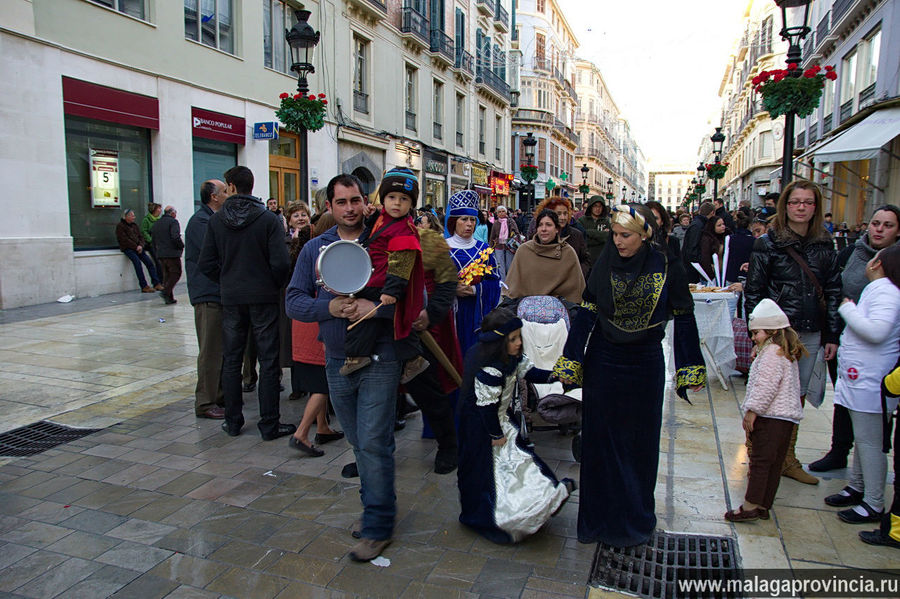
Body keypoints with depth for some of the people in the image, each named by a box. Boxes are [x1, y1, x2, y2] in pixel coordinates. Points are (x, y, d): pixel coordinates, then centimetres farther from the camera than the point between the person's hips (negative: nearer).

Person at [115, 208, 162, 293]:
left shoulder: (134, 225, 19)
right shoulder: (120, 226, -1)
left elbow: (141, 237, 16)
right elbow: (125, 240, -10)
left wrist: (141, 245, -5)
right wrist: (136, 247, -14)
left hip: (138, 248, 6)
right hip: (127, 248, -6)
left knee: (149, 261, -12)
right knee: (137, 261, -27)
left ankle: (156, 283, -13)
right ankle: (144, 286, -26)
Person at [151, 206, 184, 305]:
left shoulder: (156, 223, 17)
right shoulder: (173, 222, -7)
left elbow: (154, 240, 19)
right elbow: (175, 237, -20)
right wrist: (182, 246, -6)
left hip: (160, 254, 7)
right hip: (172, 253, -7)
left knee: (166, 274, 11)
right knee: (176, 273, -3)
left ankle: (169, 298, 9)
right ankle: (166, 292, -19)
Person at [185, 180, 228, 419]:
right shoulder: (200, 220, -13)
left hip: (219, 293, 10)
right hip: (208, 294, -10)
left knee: (221, 348, 15)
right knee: (210, 351, -5)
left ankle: (219, 395, 25)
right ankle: (205, 403, 2)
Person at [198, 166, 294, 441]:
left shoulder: (216, 220, -1)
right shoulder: (269, 219, -8)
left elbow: (207, 263, -1)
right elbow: (280, 262, -14)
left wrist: (226, 283, 15)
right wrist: (274, 285, 4)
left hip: (230, 300, 3)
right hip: (263, 298, -2)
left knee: (231, 360, 13)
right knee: (268, 361, 4)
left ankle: (233, 421, 21)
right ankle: (269, 424, 7)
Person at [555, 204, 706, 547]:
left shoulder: (667, 267, -7)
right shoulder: (605, 264, -4)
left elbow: (683, 319, -2)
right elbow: (586, 313, -4)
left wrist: (690, 369, -1)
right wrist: (570, 361, -7)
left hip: (644, 365, -1)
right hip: (603, 362, 1)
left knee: (640, 442, 10)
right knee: (600, 440, 7)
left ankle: (635, 517, 29)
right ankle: (600, 516, 23)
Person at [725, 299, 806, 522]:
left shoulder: (772, 352, -14)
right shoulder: (786, 352, 19)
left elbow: (766, 386, -21)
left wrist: (752, 410, -16)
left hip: (771, 416, -10)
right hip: (786, 416, 10)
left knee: (760, 459, -8)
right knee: (774, 463, 10)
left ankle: (750, 506, -6)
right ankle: (763, 506, 16)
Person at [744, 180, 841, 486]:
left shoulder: (824, 245, 8)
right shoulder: (768, 243, -5)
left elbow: (833, 291, 11)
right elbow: (753, 292, -5)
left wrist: (832, 335, 7)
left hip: (811, 334, 4)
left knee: (797, 397, 13)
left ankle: (788, 460, 27)